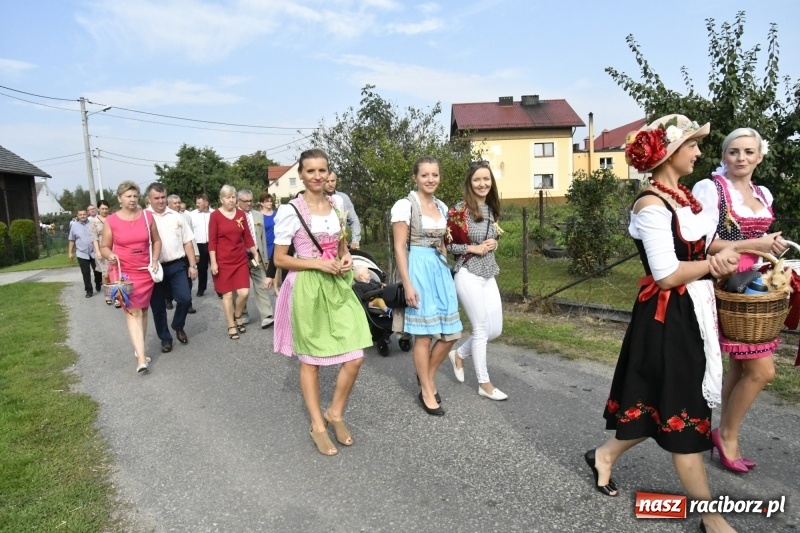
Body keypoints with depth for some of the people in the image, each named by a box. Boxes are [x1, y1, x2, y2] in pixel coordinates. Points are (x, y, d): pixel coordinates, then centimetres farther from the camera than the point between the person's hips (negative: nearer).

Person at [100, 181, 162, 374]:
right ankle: (141, 358, -13)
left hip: (145, 271, 3)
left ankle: (139, 349, 28)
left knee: (142, 310, 12)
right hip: (122, 272, -3)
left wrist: (155, 260, -2)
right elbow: (104, 247, 3)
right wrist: (110, 256, -18)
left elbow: (156, 241, 11)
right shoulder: (111, 221, -5)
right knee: (132, 312, -9)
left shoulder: (147, 216, 1)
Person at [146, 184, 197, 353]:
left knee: (185, 298, -7)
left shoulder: (177, 216, 6)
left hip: (177, 265, 2)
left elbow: (187, 242, 8)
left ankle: (178, 327, 22)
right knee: (158, 306, 8)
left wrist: (192, 265, 4)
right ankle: (165, 338, 25)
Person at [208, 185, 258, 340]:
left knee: (244, 292, -3)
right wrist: (213, 262, -11)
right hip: (223, 261, -3)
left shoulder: (241, 214, 4)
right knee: (227, 294, 3)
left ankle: (238, 316, 26)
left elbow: (247, 236, 9)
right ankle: (231, 326, 17)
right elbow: (212, 241, -7)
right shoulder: (215, 216, -6)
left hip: (241, 260, 3)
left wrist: (256, 253, 6)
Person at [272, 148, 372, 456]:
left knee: (355, 358, 1)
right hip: (308, 288, -5)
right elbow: (280, 259, -7)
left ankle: (335, 413, 26)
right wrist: (318, 263, -17)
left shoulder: (337, 204, 7)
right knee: (311, 360, 9)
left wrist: (346, 259, 0)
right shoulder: (290, 211, -10)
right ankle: (317, 426, 27)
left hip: (338, 285, 5)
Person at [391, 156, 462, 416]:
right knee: (424, 334, 1)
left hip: (441, 270, 7)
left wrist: (444, 271, 17)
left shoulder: (442, 207, 13)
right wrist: (408, 284, -16)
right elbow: (399, 248, -11)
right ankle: (426, 392, 17)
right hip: (419, 269, -7)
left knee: (451, 332, 7)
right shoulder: (405, 205, -7)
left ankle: (427, 377, 30)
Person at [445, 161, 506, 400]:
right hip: (468, 275, -7)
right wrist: (473, 248, -16)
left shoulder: (491, 209, 9)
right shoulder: (458, 211, -12)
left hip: (489, 275, 7)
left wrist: (494, 243, 1)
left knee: (495, 330, 8)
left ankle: (459, 354, 32)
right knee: (481, 330, 1)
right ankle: (484, 384, 18)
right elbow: (445, 244, -10)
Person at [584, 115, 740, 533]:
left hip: (691, 311, 10)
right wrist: (714, 262, -7)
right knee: (679, 409, 3)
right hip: (667, 317, -10)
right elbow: (667, 275, -22)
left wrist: (719, 258, -10)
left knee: (661, 401, 18)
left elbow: (697, 247, 12)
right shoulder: (652, 205, -18)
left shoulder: (681, 195, 12)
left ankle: (604, 455, 37)